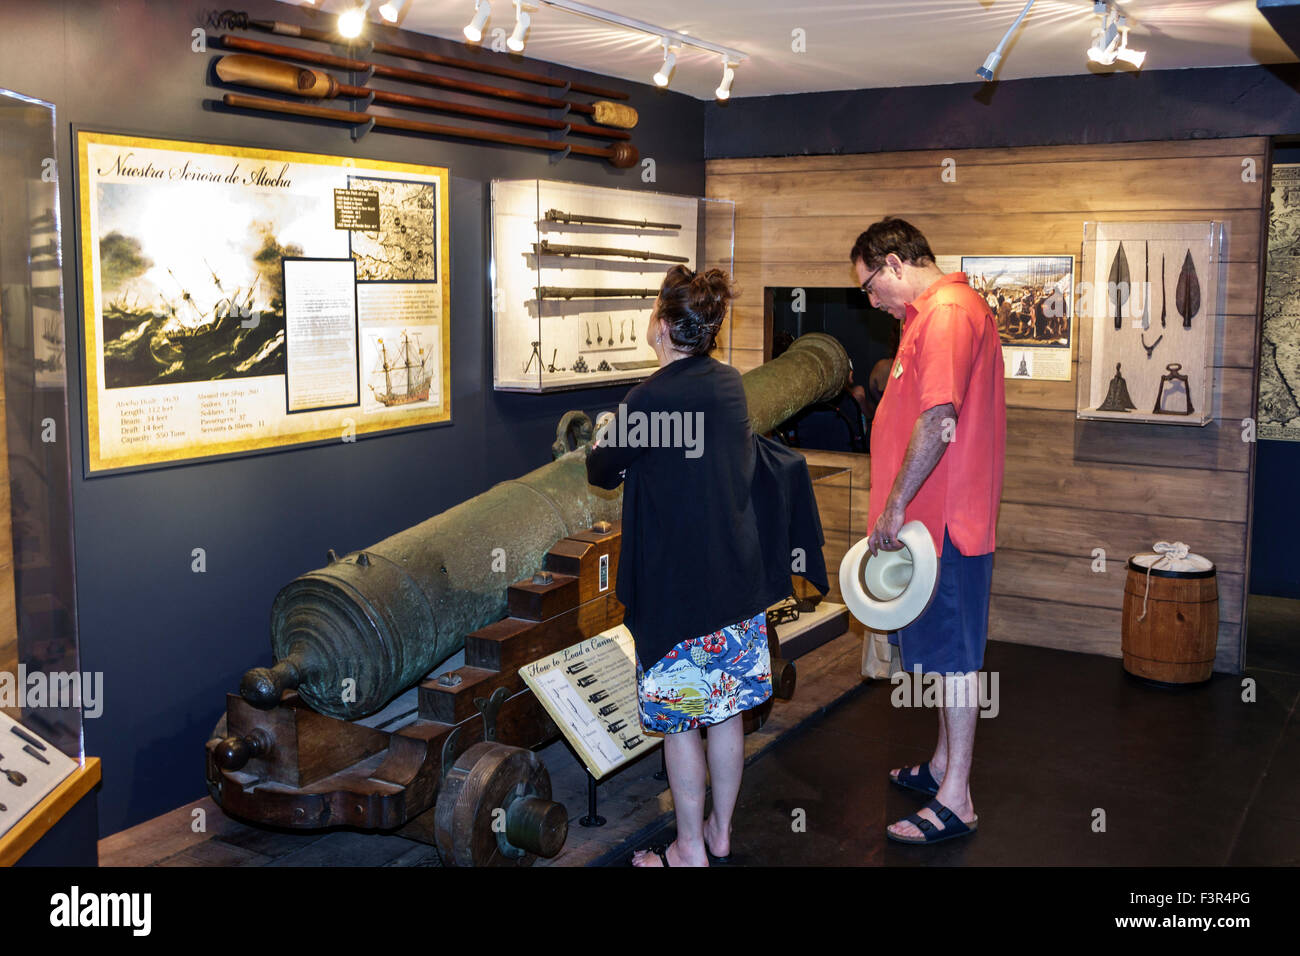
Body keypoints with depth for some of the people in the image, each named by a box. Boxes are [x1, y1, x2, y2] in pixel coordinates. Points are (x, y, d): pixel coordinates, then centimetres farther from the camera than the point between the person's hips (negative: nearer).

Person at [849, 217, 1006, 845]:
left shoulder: (948, 312, -17)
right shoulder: (933, 312, 17)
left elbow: (938, 421, -26)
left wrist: (895, 507, -21)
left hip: (945, 517, -10)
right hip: (935, 517, 10)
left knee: (953, 654, -3)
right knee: (942, 648, 18)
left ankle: (955, 801, 7)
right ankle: (943, 765, 32)